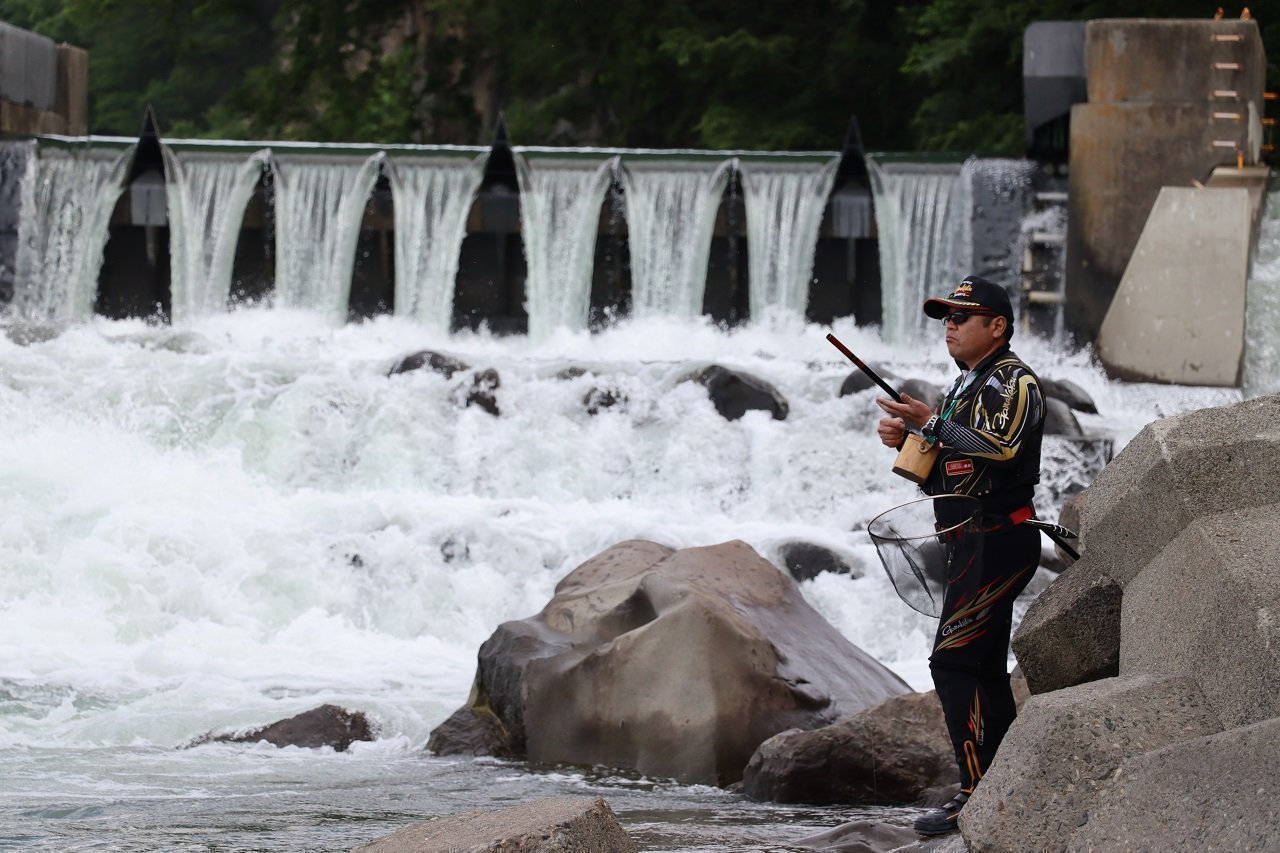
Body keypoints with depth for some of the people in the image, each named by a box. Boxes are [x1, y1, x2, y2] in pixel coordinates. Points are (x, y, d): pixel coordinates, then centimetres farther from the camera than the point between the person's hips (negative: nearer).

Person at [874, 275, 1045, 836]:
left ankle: (977, 794, -18)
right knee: (984, 669, 10)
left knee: (952, 661, -17)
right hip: (971, 544, 10)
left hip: (1000, 541, -10)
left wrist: (932, 425, -26)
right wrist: (905, 441, 6)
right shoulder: (962, 389, 23)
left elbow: (1003, 450, -24)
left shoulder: (1014, 381, -8)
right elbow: (939, 477, 24)